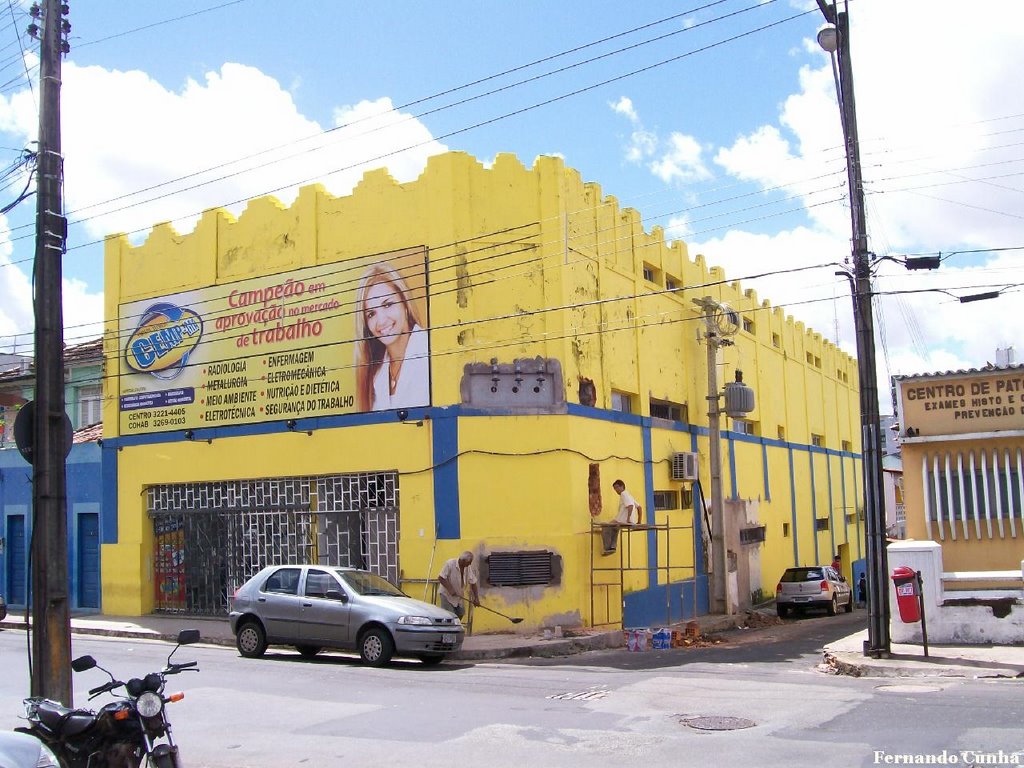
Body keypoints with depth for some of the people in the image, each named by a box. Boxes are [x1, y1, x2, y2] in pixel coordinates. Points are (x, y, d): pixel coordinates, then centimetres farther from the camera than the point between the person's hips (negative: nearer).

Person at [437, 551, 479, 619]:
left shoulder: (469, 568, -5)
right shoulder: (450, 564, -21)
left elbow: (473, 583, 1)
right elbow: (440, 578, -22)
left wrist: (476, 598, -5)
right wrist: (450, 589, -28)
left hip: (459, 595, 6)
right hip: (447, 594, -6)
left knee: (460, 614, 6)